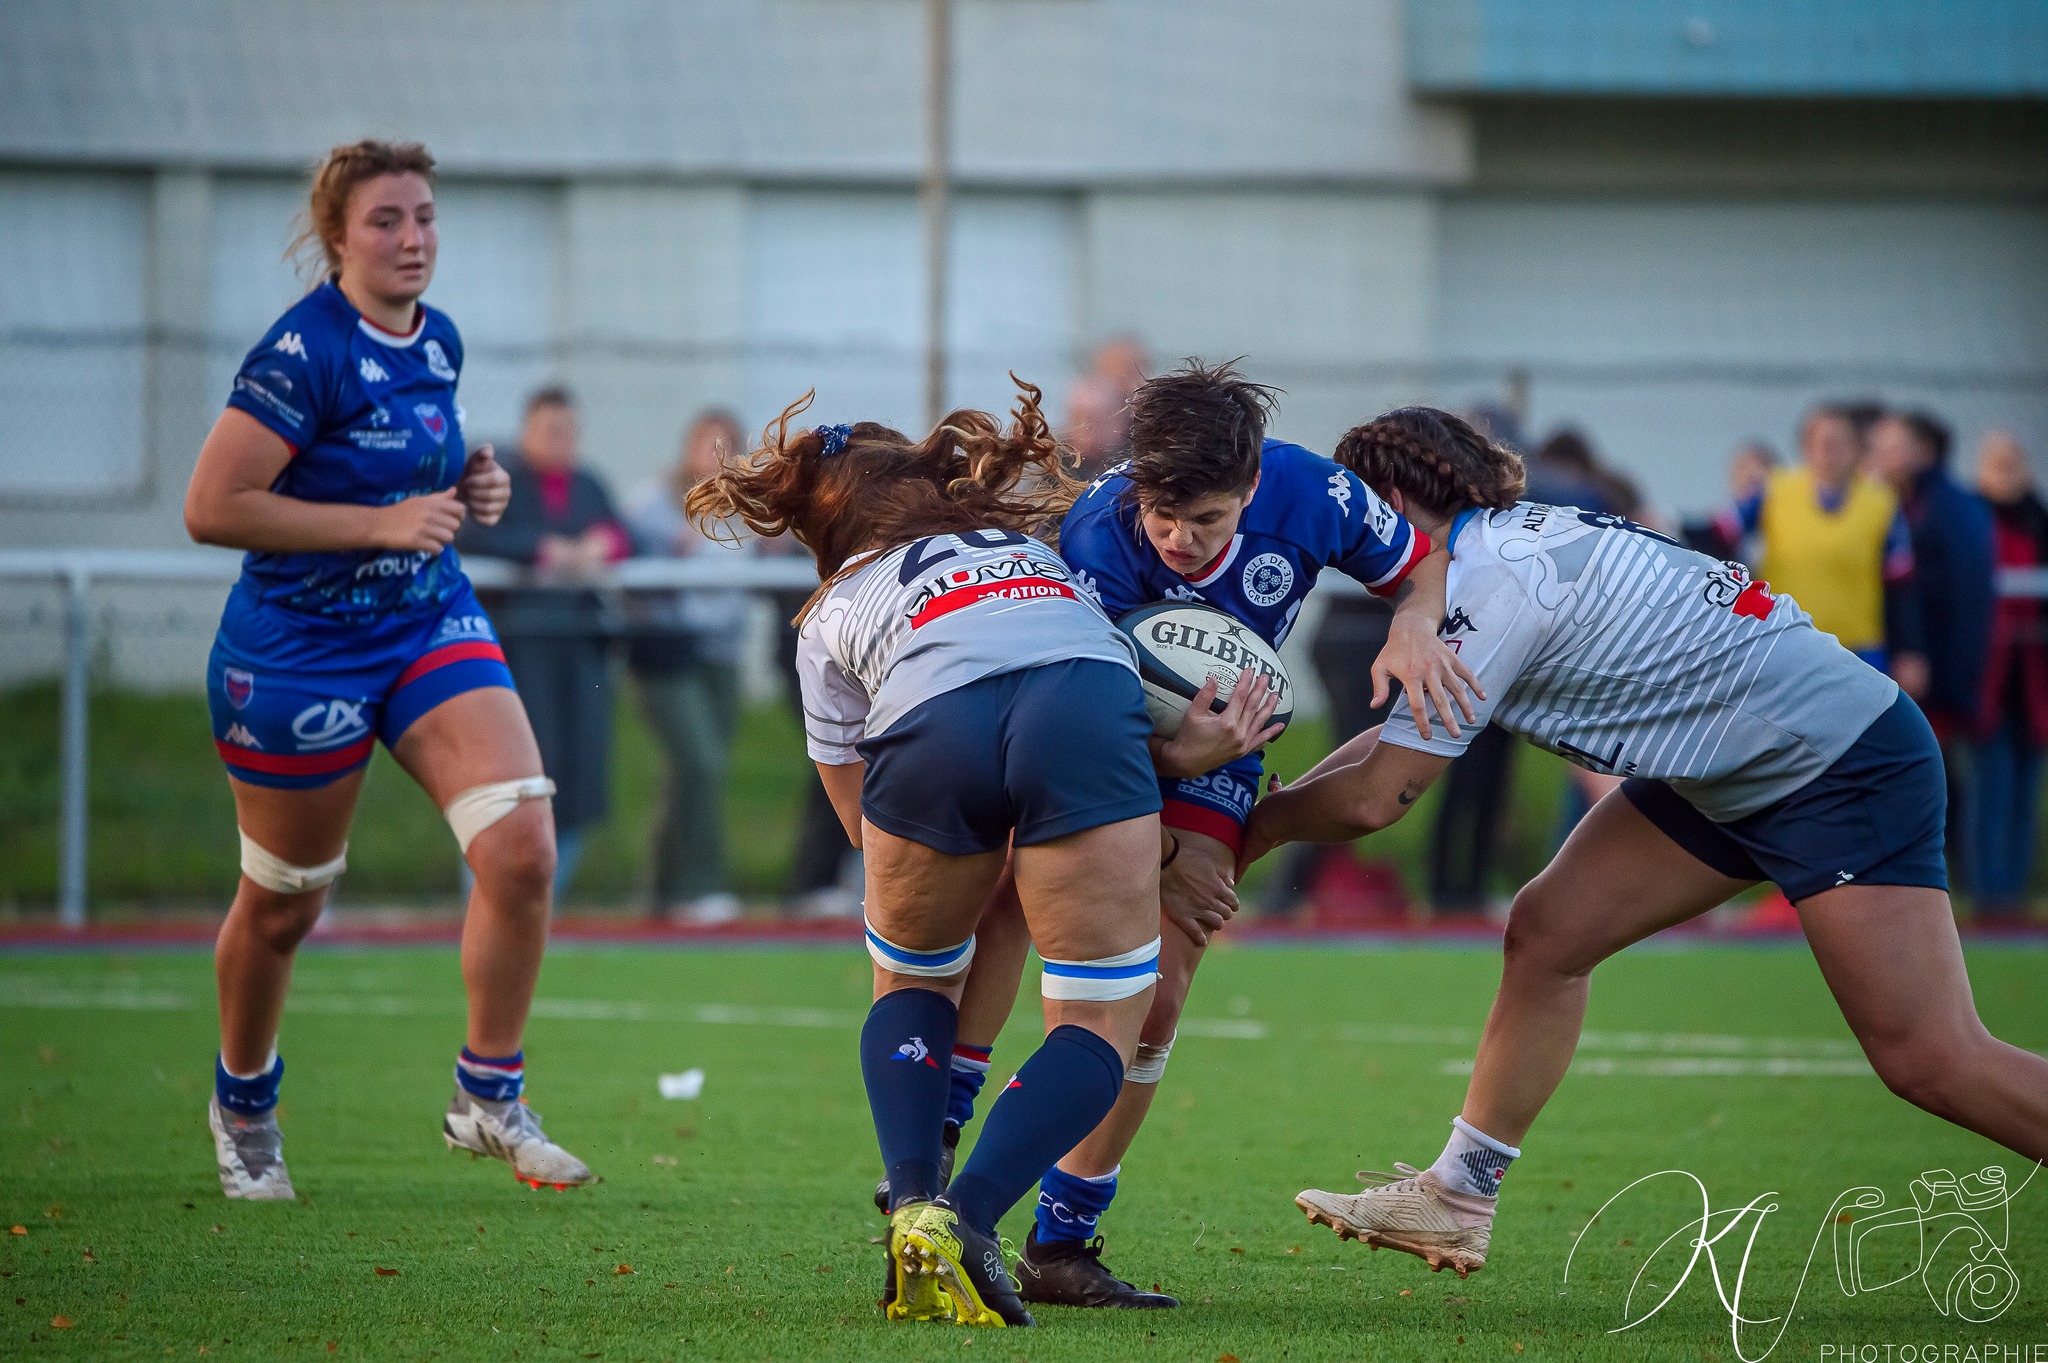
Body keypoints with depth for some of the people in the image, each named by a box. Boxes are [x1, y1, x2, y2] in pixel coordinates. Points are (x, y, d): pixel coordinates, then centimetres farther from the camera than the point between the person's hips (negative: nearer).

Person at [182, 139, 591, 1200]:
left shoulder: (439, 341, 5)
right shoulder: (304, 351, -19)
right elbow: (211, 508, -22)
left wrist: (470, 488, 1)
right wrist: (381, 523, -23)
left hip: (432, 625, 6)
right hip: (299, 648, -6)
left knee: (522, 849, -14)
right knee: (282, 906, 9)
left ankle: (488, 1099, 1)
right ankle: (242, 1103, 37)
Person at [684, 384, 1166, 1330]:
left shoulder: (833, 615, 33)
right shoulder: (1023, 538, 41)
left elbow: (868, 828, 32)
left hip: (931, 727, 0)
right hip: (1089, 707, 0)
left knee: (913, 981, 26)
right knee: (1103, 1023, 7)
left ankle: (913, 1207, 5)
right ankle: (965, 1219, -14)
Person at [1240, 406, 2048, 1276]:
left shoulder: (1493, 585, -20)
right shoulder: (1516, 543, 8)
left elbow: (1377, 797, -18)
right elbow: (1401, 739, 18)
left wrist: (1258, 822, -2)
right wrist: (1270, 799, 10)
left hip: (1845, 768, -10)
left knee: (1927, 1060, -15)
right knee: (1546, 934, 6)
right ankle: (1459, 1200, 14)